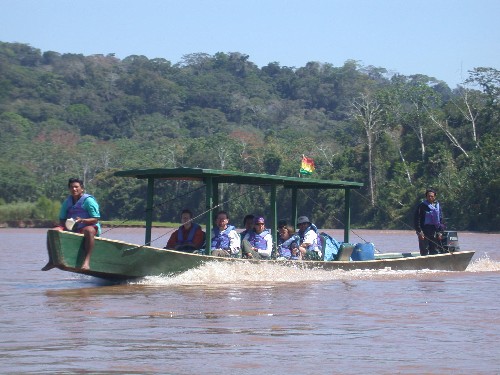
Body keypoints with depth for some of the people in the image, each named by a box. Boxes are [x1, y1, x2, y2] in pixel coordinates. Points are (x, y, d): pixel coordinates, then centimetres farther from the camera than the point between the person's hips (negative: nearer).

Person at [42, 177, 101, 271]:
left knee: (89, 230, -41)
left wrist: (82, 220, -27)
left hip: (87, 227, -5)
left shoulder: (88, 200, -4)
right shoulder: (67, 202, 13)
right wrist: (66, 225, -8)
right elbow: (61, 219, 16)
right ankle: (52, 261, -19)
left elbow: (95, 219, -10)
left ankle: (87, 261, -53)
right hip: (70, 229, 5)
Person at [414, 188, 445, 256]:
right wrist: (419, 231, -14)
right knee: (424, 251, -6)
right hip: (424, 232, -5)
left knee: (434, 252, 7)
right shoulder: (421, 206, -4)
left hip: (434, 232, 5)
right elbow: (416, 219, -7)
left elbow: (441, 220, 16)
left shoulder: (438, 206, 12)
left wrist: (440, 232, 6)